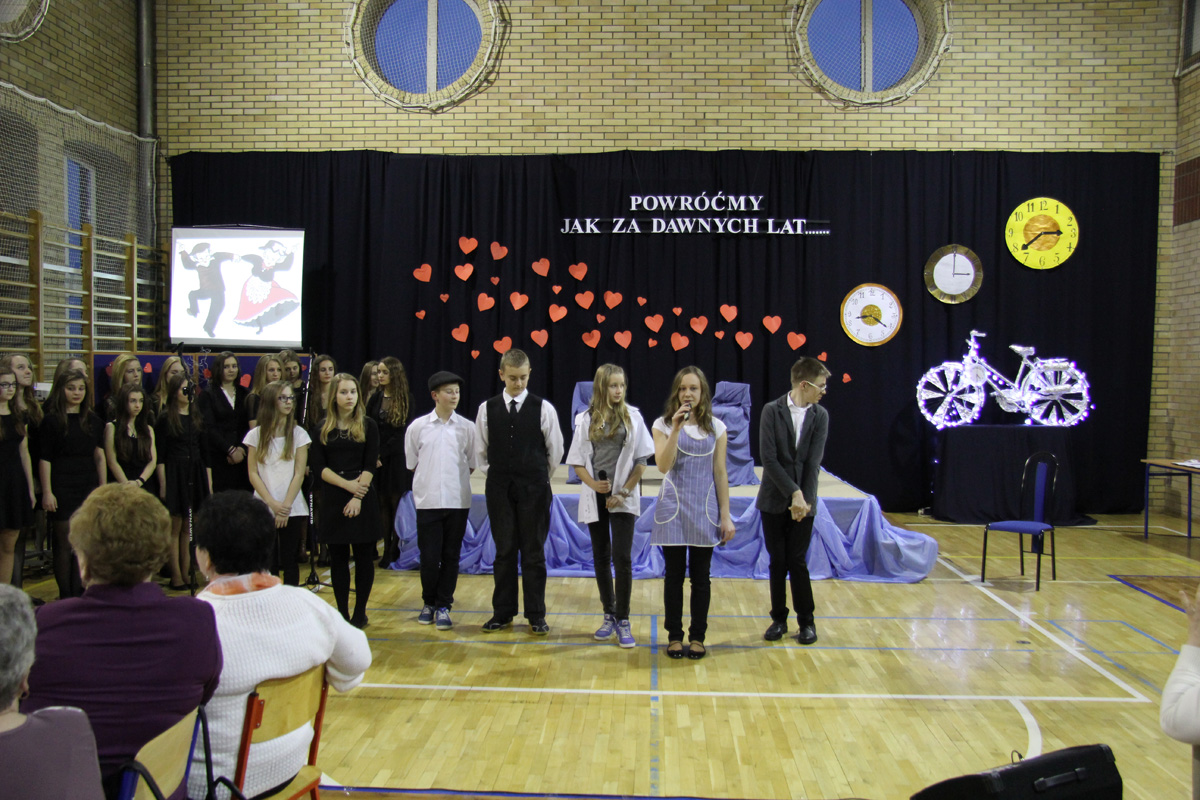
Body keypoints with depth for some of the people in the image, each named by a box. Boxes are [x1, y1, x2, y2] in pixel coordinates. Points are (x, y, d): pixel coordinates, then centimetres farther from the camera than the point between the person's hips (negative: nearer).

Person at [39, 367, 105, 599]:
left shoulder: (94, 421, 11)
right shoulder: (52, 420, -2)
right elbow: (44, 459, -5)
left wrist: (103, 489, 7)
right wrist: (47, 492, -11)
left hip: (89, 488, 4)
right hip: (62, 489, -4)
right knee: (64, 543, -1)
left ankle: (79, 593, 12)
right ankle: (65, 595, 7)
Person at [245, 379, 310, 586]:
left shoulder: (299, 434, 2)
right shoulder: (256, 435, 3)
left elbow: (299, 474, -2)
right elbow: (253, 474, 0)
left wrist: (285, 506, -9)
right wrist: (272, 503, -11)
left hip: (292, 509, 0)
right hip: (263, 508, 0)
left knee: (289, 560, 3)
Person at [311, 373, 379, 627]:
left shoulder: (367, 425, 3)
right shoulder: (324, 428, 7)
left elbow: (370, 465, -4)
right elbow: (318, 467, 1)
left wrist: (358, 496, -14)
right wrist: (347, 484, -12)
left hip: (363, 499, -2)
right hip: (333, 499, 2)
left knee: (363, 556, 2)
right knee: (338, 557, 5)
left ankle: (360, 613, 11)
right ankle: (342, 613, 13)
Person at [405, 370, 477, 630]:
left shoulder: (466, 427, 1)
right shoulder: (418, 427, 0)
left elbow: (471, 464, 9)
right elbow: (412, 463, 8)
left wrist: (454, 478, 3)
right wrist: (432, 479, 5)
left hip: (458, 500, 1)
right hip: (428, 500, -1)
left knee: (451, 556, 6)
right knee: (429, 557, 3)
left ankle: (443, 606, 18)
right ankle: (429, 602, 24)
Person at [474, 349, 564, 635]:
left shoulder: (543, 408, -2)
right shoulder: (487, 409, 3)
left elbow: (555, 450, 5)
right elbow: (481, 451, 12)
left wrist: (539, 479, 9)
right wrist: (496, 477, 10)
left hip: (534, 489, -1)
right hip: (499, 490, 2)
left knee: (534, 553, 4)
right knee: (504, 551, 9)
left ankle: (536, 616, 13)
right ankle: (503, 613, 19)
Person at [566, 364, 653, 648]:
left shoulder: (632, 416, 1)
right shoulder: (585, 419, 4)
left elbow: (641, 460, 0)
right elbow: (577, 461, 5)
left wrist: (624, 492, -7)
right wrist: (593, 484, -13)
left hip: (623, 499, -2)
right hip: (595, 498, 2)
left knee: (622, 558, -9)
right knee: (601, 558, 9)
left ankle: (623, 620, 1)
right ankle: (609, 615, 22)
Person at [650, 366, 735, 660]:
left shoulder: (716, 427, 5)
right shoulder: (663, 424, 0)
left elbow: (720, 473, 5)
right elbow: (663, 466, -13)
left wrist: (725, 515, 3)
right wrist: (676, 429, -21)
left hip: (705, 509, 1)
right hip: (673, 507, -1)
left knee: (701, 576, 7)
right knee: (674, 575, 5)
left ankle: (697, 636, 18)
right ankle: (675, 636, 17)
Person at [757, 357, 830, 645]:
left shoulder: (820, 416, 1)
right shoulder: (772, 411, -5)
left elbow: (814, 461, -5)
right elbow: (768, 458, -11)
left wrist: (804, 498, -14)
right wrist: (793, 493, -17)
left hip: (803, 502, 1)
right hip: (774, 500, 0)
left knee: (797, 561, 1)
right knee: (777, 561, 6)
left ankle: (806, 621, 16)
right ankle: (779, 618, 20)